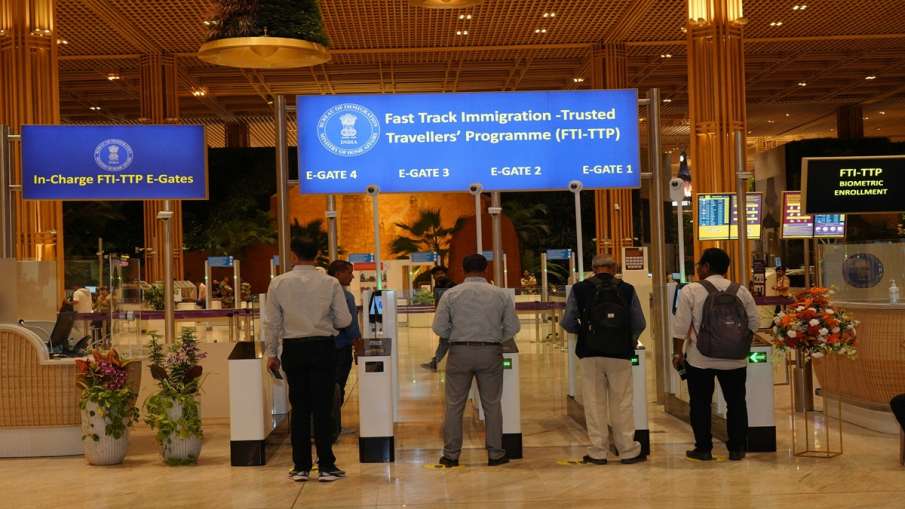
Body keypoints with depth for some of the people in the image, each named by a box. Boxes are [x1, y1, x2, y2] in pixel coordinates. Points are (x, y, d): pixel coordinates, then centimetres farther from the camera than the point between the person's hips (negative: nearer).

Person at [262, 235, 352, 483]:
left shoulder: (278, 283, -2)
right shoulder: (330, 283, -5)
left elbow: (272, 322, 1)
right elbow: (344, 320, -2)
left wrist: (271, 353, 10)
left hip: (293, 349, 1)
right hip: (323, 347, -1)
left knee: (299, 408, 8)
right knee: (323, 408, 3)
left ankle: (301, 467, 12)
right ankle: (326, 466, 5)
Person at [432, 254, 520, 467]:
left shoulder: (450, 295, -2)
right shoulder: (501, 294, 0)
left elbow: (439, 328, -3)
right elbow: (513, 327, 2)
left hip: (460, 353, -1)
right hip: (491, 353, 1)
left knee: (454, 405, 7)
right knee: (492, 405, 10)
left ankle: (451, 455, 10)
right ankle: (495, 453, 13)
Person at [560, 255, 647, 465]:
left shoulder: (579, 289, -1)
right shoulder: (627, 290, 0)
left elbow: (567, 323, -1)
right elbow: (640, 324, 1)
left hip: (590, 354, 0)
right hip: (620, 353, 0)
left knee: (594, 403, 8)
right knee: (622, 404, 8)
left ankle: (598, 452, 11)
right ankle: (628, 451, 13)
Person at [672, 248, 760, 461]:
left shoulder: (690, 291, -7)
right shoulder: (741, 291, 3)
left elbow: (681, 326, -8)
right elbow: (753, 324, 5)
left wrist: (677, 352, 1)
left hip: (699, 359, -2)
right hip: (735, 359, 2)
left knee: (700, 403, 8)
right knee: (736, 403, 12)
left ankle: (703, 449, 11)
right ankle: (737, 449, 15)